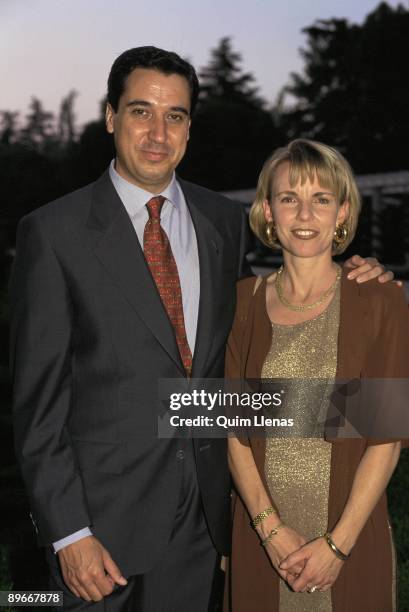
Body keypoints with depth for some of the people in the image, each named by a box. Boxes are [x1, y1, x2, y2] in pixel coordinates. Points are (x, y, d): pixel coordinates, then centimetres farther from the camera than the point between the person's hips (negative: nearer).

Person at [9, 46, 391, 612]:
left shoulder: (225, 221, 4)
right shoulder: (54, 232, -9)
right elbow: (38, 397, -9)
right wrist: (68, 533, -13)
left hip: (202, 509, 4)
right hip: (104, 511, -3)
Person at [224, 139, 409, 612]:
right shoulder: (243, 302, 0)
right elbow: (234, 427, -1)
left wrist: (338, 543, -12)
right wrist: (271, 528, -10)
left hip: (350, 535, -1)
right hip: (261, 536, 2)